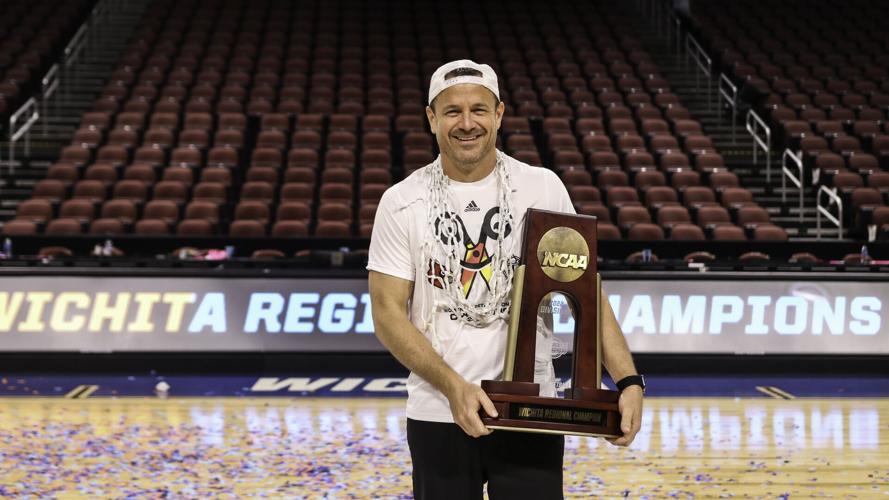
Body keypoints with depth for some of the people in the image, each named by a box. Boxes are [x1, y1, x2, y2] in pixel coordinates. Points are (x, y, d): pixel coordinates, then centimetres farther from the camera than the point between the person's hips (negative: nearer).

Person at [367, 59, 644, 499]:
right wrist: (454, 386, -18)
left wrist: (628, 380, -11)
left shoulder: (543, 188, 0)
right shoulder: (402, 202, -3)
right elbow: (388, 314, -5)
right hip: (437, 416, 0)